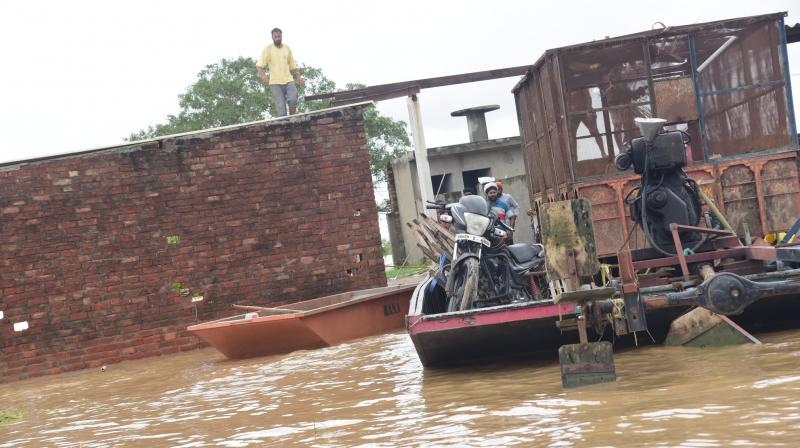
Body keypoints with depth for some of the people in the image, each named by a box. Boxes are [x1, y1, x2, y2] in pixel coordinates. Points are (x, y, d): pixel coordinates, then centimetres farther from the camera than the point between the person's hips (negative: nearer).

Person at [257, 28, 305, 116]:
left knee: (293, 99, -20)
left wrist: (299, 78, 14)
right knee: (281, 106, -10)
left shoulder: (287, 49, 15)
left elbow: (293, 65, 24)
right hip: (275, 82, -3)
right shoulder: (267, 49, 2)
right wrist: (263, 76, -23)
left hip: (288, 80, 3)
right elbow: (259, 65, -4)